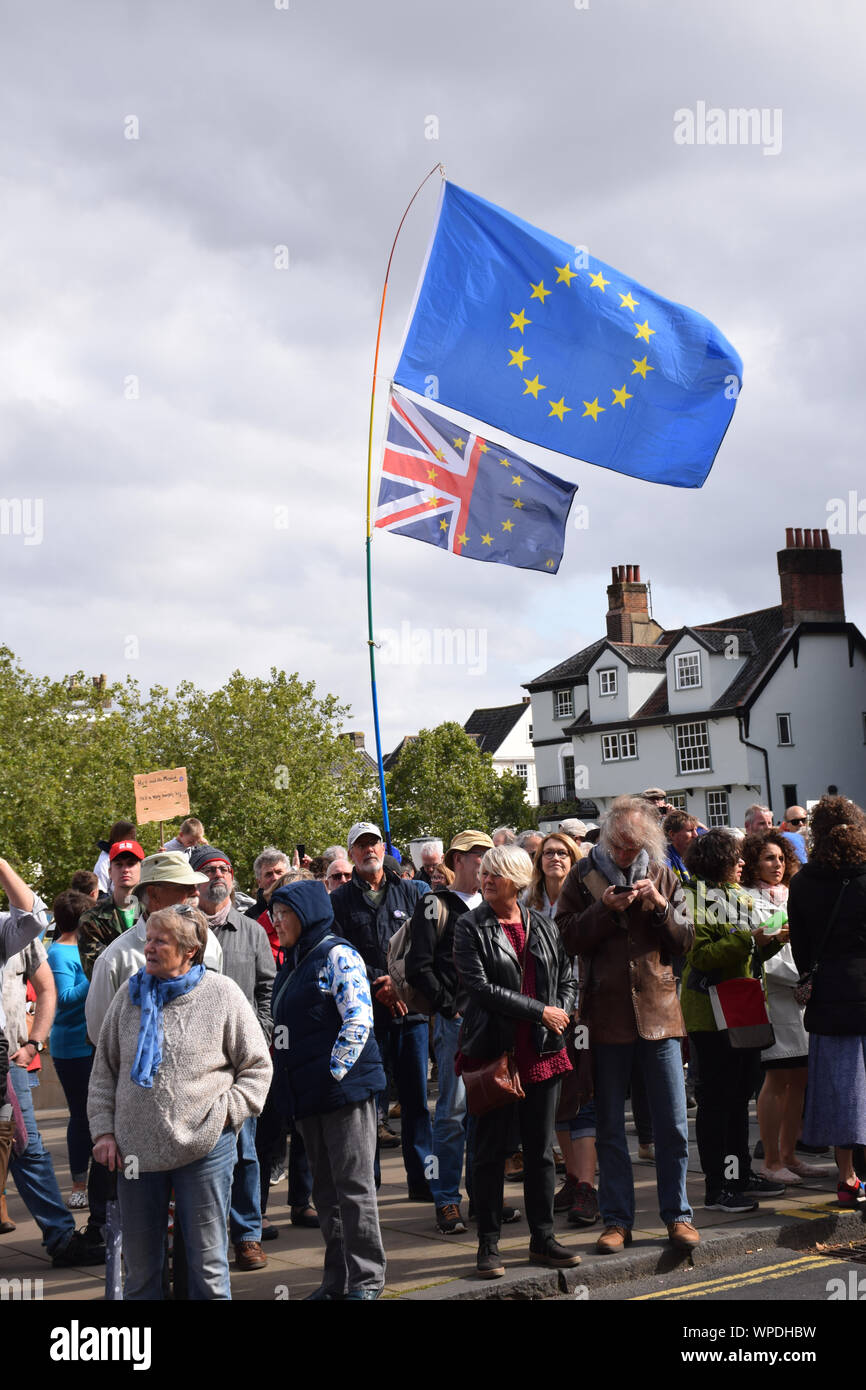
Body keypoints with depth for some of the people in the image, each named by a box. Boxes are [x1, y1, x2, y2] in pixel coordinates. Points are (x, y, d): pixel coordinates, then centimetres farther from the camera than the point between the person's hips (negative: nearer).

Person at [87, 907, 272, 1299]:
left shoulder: (222, 994, -3)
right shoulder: (130, 996, 6)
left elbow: (257, 1068, 2)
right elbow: (104, 1071, 12)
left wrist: (223, 1114, -9)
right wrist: (103, 1130, 3)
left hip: (204, 1151, -3)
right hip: (135, 1150, 3)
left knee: (207, 1266, 6)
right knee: (140, 1267, 13)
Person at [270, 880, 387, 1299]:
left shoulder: (337, 956, -8)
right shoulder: (291, 964, 17)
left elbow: (358, 1020, -15)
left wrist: (333, 1073, -17)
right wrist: (291, 1080, 17)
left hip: (346, 1087, -9)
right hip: (308, 1093, 9)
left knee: (353, 1186, -4)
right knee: (326, 1191, 12)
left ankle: (366, 1281, 5)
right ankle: (336, 1282, 20)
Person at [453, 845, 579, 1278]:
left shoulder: (543, 927, 9)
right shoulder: (470, 927, -5)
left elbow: (565, 978, 17)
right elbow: (479, 986, -14)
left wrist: (561, 1015, -3)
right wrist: (541, 1012, -14)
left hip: (542, 1049, 4)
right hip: (493, 1048, -4)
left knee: (541, 1148, 10)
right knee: (491, 1149, 2)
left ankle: (542, 1240, 20)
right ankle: (488, 1245, 11)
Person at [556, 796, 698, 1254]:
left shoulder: (662, 876, 7)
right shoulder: (585, 875, 1)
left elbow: (685, 941, 5)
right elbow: (566, 938, -5)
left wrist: (660, 906, -10)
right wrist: (605, 909, -16)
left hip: (659, 1010, 1)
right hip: (607, 1014, -1)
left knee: (672, 1124, 5)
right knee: (609, 1127, 7)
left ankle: (677, 1214, 18)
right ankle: (617, 1220, 17)